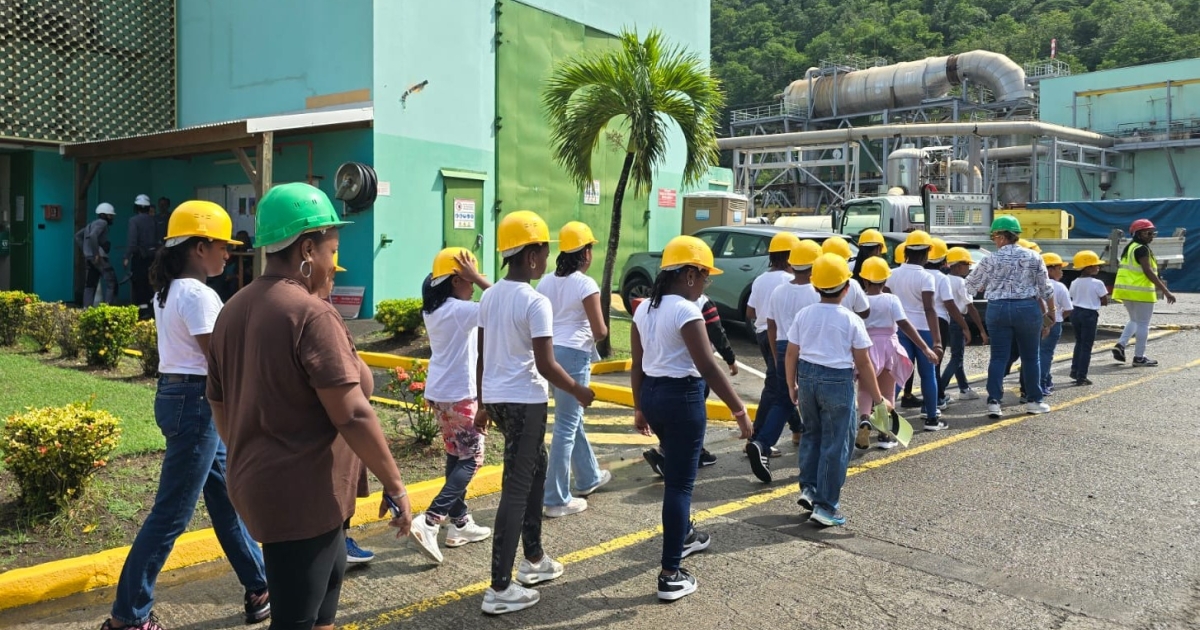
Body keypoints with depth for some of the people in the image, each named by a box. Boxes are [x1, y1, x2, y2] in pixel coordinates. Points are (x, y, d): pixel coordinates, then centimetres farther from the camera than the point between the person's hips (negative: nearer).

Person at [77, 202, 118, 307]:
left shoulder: (92, 224, 21)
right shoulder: (102, 223, -8)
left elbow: (78, 236, 24)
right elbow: (92, 236, -25)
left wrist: (85, 250, 18)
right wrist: (96, 254, -23)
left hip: (89, 257, 10)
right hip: (99, 257, -10)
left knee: (90, 284, 10)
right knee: (111, 281, -9)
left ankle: (87, 308, 10)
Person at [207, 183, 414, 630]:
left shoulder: (233, 310, 7)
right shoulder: (311, 314, -20)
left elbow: (219, 406, 15)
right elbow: (352, 414, -23)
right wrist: (395, 485, -14)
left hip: (259, 484, 9)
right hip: (302, 492, -9)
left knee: (330, 570, 28)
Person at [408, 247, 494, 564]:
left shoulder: (432, 311, 7)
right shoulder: (460, 310, -18)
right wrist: (478, 278, -17)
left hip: (438, 393, 9)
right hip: (460, 395, -9)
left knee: (456, 456, 16)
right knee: (472, 460, -1)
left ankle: (460, 523, 23)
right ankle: (430, 522, -10)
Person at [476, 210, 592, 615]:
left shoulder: (490, 296, 8)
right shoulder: (535, 302, -16)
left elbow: (483, 357, 12)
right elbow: (545, 365, -18)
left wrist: (485, 404, 19)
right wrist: (579, 391, -3)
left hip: (497, 398, 8)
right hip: (525, 401, -8)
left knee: (536, 469, 23)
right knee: (517, 489, -2)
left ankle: (534, 560, 33)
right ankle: (499, 589, 2)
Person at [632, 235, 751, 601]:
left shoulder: (644, 309, 7)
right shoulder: (686, 311, -18)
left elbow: (638, 365, 11)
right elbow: (708, 368, -23)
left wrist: (639, 408, 19)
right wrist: (739, 410, -18)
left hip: (652, 393, 9)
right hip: (682, 397, -8)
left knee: (676, 470, 27)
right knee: (679, 482, -2)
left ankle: (684, 535, 47)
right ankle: (671, 576, 1)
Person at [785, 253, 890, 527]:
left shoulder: (803, 315, 1)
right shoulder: (851, 320, -9)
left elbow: (792, 354, 4)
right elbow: (863, 363, -6)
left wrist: (792, 385, 18)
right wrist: (878, 398, 3)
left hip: (807, 376, 4)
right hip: (837, 381, -4)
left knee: (812, 434, 23)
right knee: (835, 443, 4)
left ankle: (808, 488, 19)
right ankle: (825, 506, 6)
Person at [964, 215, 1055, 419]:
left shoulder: (990, 260, -2)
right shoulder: (1033, 257, 2)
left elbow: (970, 286, 6)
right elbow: (1046, 289, 4)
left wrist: (991, 285, 27)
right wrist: (1050, 315, 14)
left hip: (998, 309, -1)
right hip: (1027, 308, 1)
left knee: (998, 356, 3)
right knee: (1031, 356, 13)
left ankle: (994, 401, -5)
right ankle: (1033, 400, 21)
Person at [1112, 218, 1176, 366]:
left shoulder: (1129, 248, 14)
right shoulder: (1142, 249, -14)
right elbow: (1148, 272, -20)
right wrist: (1166, 292, -19)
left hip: (1126, 290, 9)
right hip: (1141, 291, -9)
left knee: (1134, 321, 21)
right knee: (1143, 324, 1)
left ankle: (1120, 345, 3)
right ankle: (1139, 357, 5)